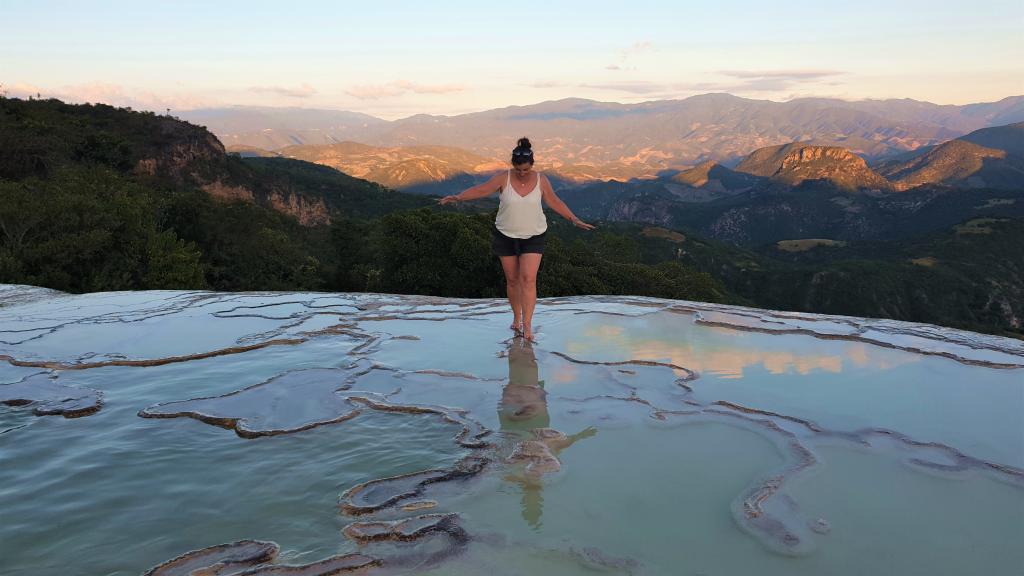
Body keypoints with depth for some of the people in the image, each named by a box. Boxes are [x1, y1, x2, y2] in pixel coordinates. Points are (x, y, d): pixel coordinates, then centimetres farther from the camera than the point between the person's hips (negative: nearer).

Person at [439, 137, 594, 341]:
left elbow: (554, 202, 5)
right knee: (512, 279, 10)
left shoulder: (541, 180, -5)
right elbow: (481, 190, -12)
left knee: (528, 279, -12)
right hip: (506, 236, 1)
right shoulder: (504, 178, -9)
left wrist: (574, 219, 5)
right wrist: (458, 197, -24)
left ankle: (527, 325, -9)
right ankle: (516, 318, 28)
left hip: (533, 237, -1)